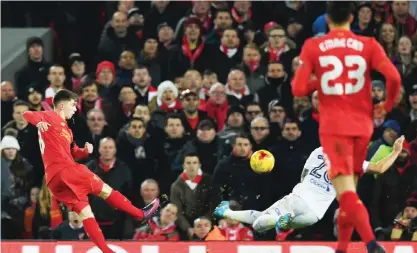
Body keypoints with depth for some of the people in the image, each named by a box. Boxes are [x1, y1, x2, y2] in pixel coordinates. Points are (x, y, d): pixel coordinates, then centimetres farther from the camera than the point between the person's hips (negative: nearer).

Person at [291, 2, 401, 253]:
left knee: (346, 191, -12)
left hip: (333, 126, -3)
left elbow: (298, 89, -4)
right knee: (350, 190, 19)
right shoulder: (369, 45, 3)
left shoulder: (313, 46, 1)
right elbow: (394, 77, -10)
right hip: (362, 124, 3)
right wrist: (388, 104, 8)